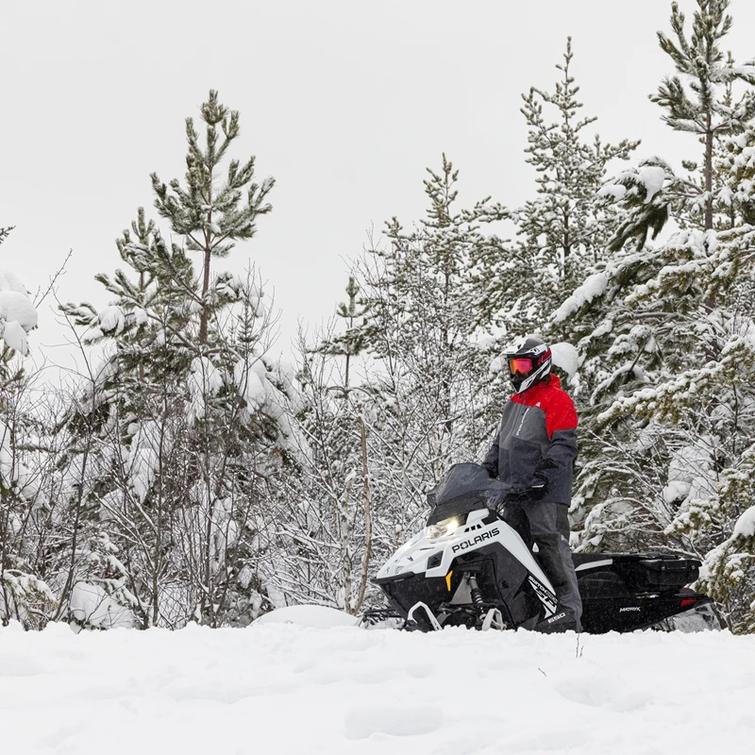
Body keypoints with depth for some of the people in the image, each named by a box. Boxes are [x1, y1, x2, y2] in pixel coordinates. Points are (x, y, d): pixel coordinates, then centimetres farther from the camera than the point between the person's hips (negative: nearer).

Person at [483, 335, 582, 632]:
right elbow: (499, 443, 30)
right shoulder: (514, 403, 23)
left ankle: (569, 610, -14)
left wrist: (541, 477, -22)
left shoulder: (557, 400, -3)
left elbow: (564, 446, -12)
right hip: (515, 494, 8)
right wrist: (485, 472, 17)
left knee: (552, 546, -13)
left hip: (546, 493, -8)